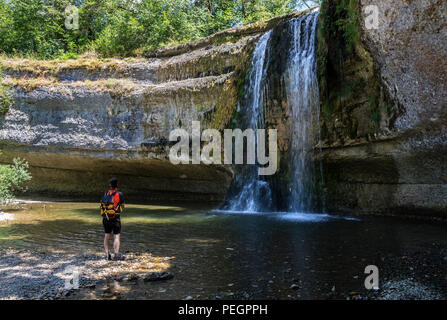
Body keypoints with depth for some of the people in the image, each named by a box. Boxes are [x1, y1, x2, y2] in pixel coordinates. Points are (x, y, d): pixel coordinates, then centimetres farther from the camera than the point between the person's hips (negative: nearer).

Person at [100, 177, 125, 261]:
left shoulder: (105, 194, 2)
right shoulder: (119, 194, -10)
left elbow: (103, 205, 13)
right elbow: (122, 206, 3)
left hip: (106, 218, 4)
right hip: (115, 218, -4)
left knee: (106, 236, 12)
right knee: (116, 237, -1)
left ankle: (107, 254, 11)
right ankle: (116, 255, -6)